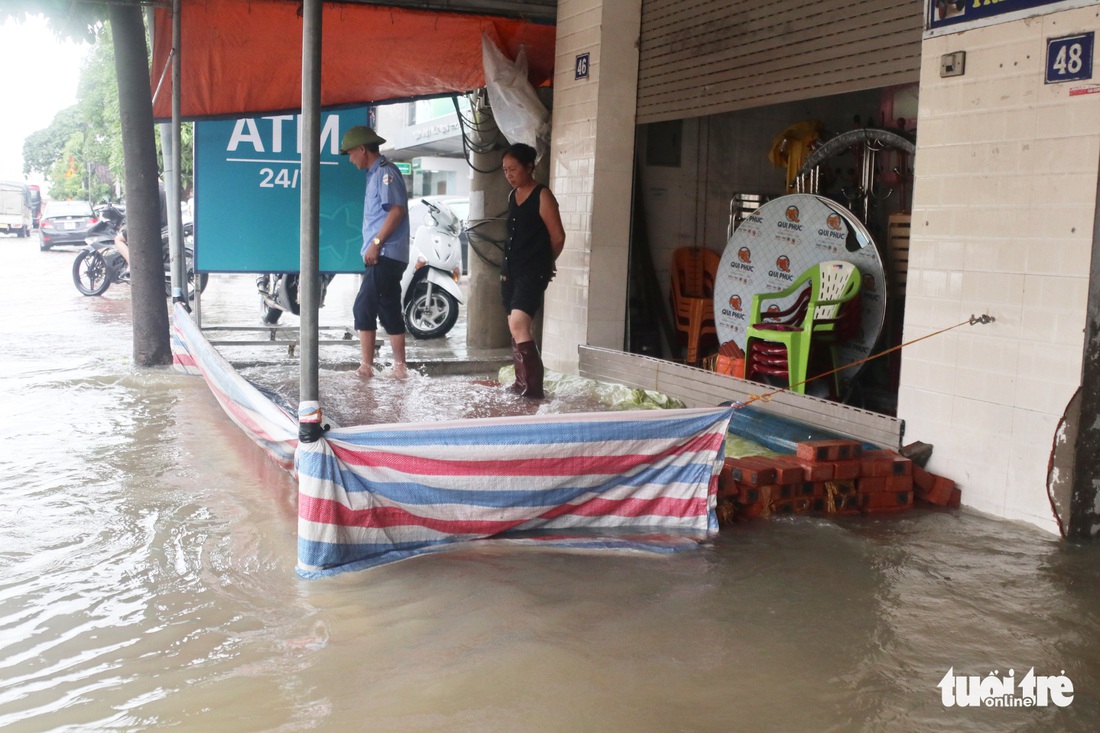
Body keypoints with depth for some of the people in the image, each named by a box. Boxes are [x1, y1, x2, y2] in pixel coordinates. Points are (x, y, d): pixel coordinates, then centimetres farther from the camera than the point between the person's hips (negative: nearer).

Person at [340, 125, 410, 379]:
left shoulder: (385, 171, -10)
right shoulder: (375, 173, 19)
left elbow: (397, 209, -21)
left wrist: (376, 242, -21)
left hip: (385, 255, -10)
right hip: (382, 256, 10)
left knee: (364, 308, -8)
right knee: (389, 312, 10)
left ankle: (366, 366, -4)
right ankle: (399, 368, 13)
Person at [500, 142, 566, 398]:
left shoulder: (542, 196, -9)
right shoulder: (512, 196, 14)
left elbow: (558, 237, -7)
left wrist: (545, 264, 7)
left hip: (532, 273, -8)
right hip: (510, 271, 8)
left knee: (518, 324, -21)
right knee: (518, 328, 12)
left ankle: (533, 387, -18)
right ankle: (521, 383, 22)